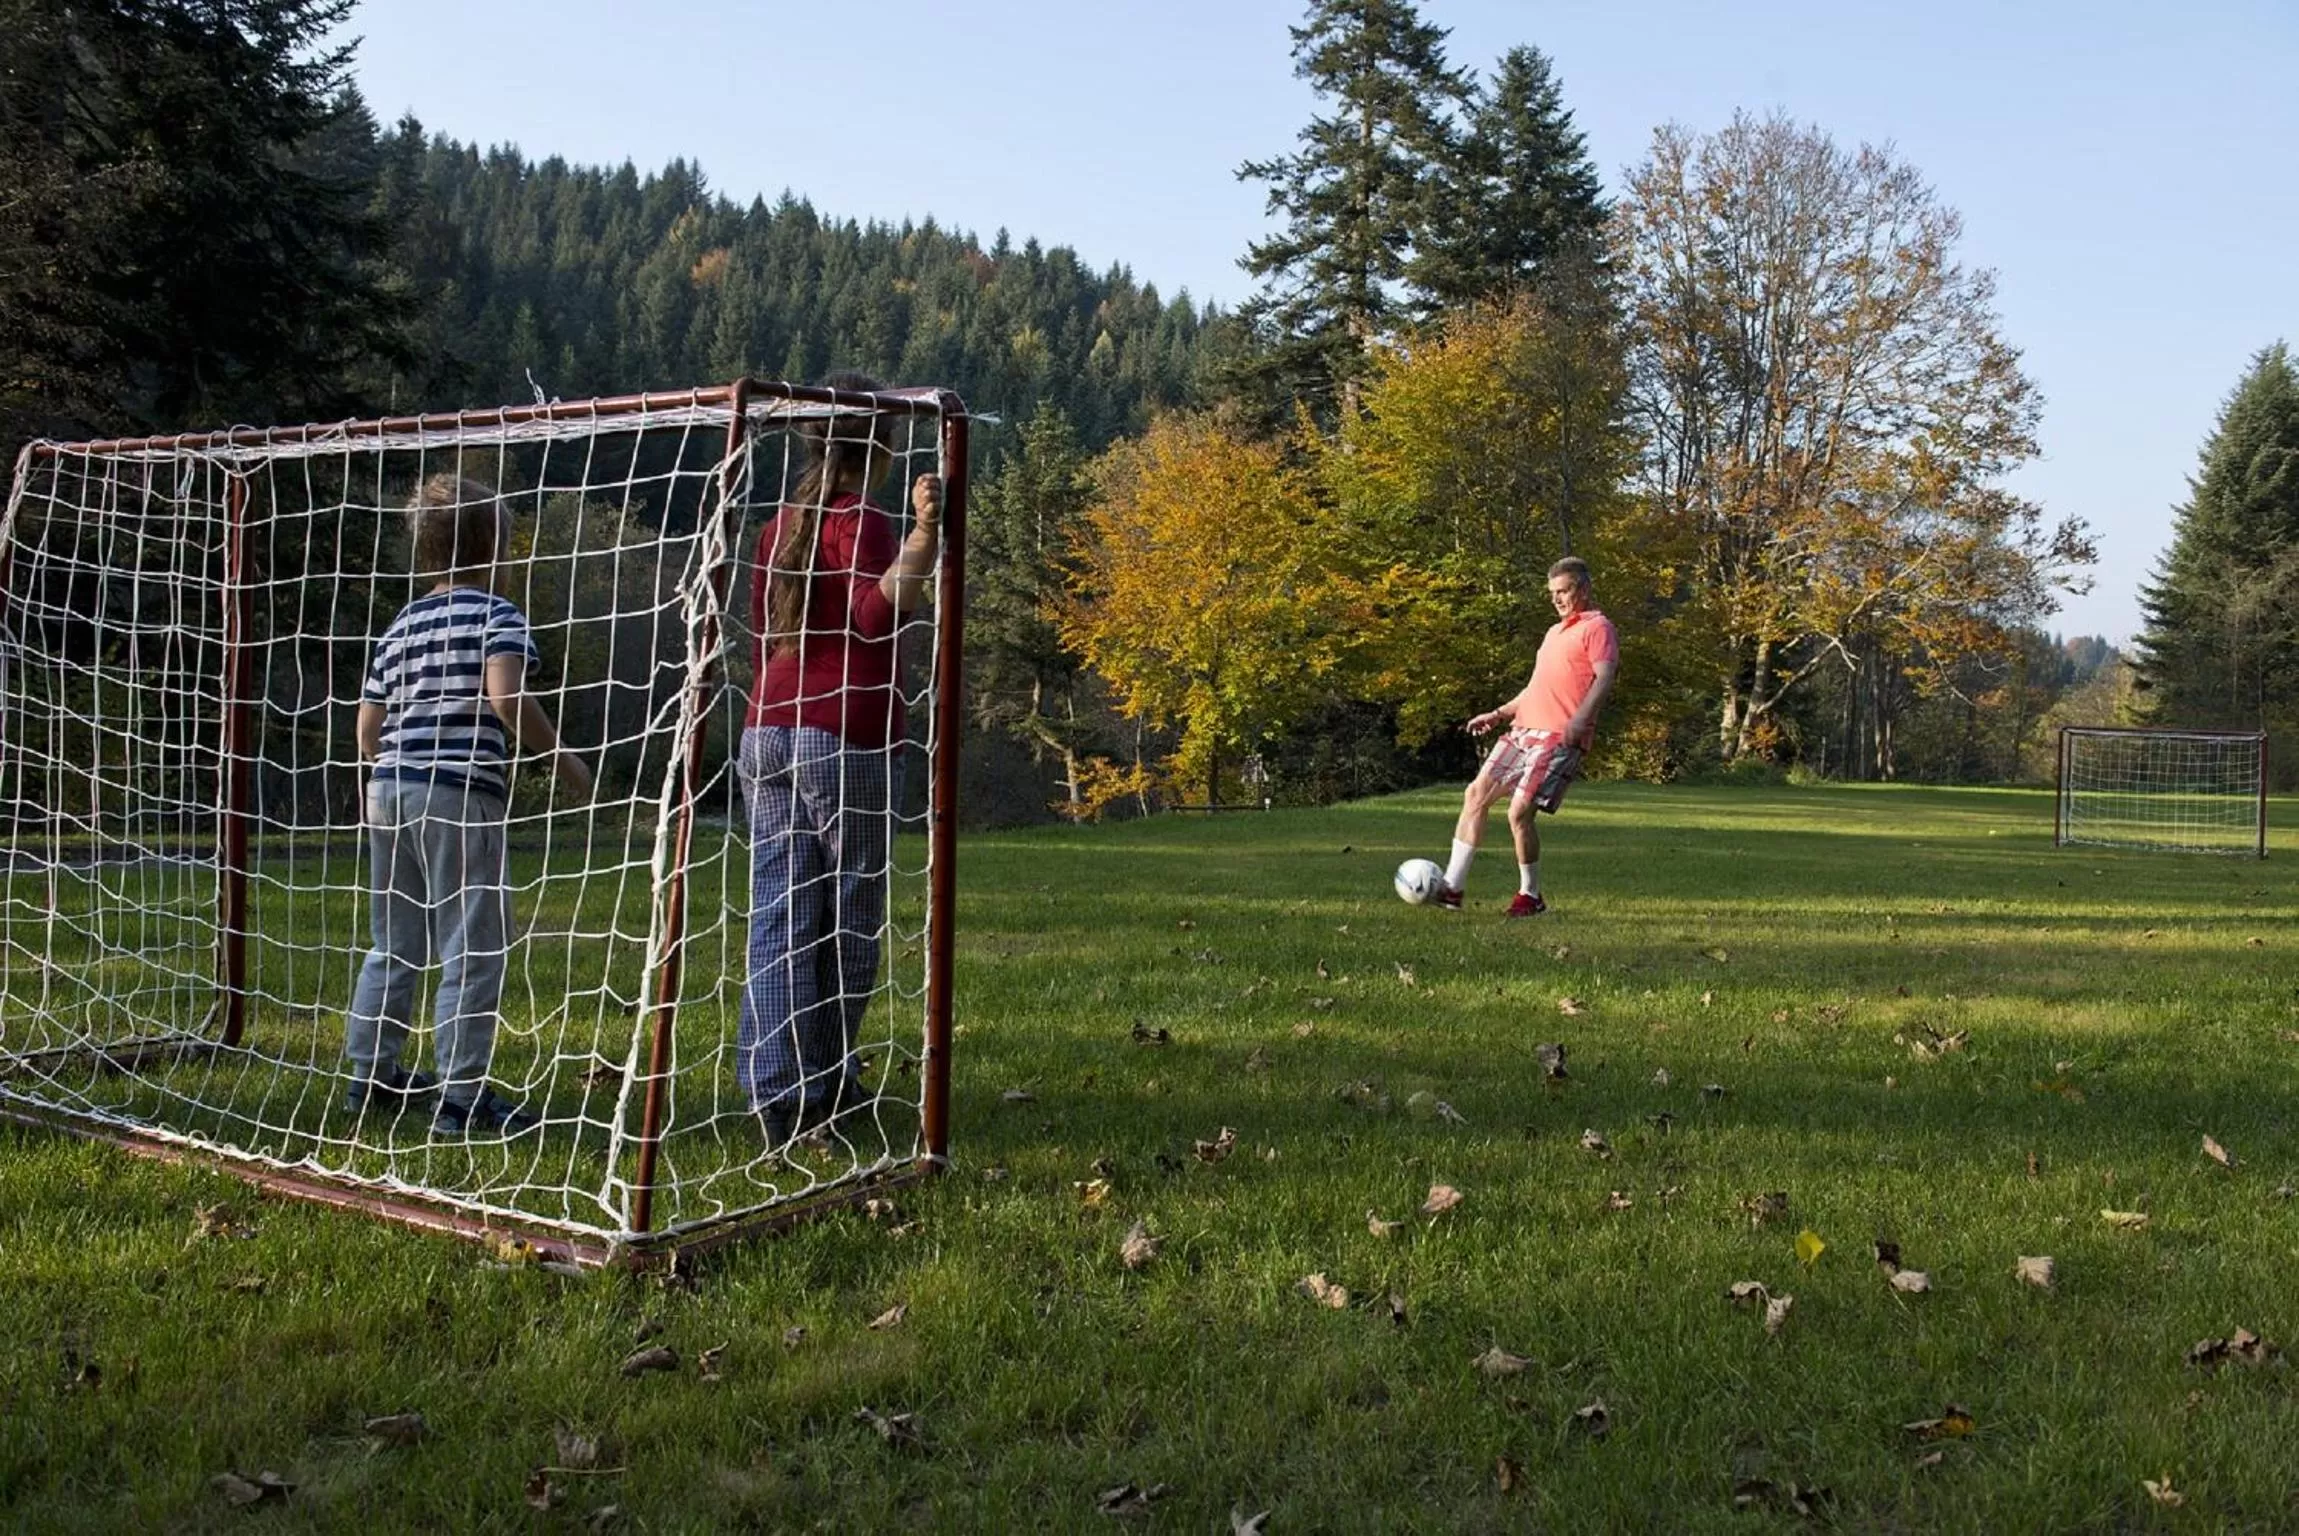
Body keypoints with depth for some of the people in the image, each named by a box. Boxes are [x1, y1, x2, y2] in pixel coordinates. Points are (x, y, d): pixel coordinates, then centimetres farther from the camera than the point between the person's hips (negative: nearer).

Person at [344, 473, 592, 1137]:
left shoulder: (401, 625, 15)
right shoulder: (497, 615, -4)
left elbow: (367, 727, 15)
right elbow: (506, 696, -20)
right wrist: (560, 759, -9)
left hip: (390, 789, 7)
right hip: (461, 793, -7)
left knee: (394, 943, 17)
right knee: (474, 946, -2)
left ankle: (370, 1074, 24)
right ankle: (461, 1094, -2)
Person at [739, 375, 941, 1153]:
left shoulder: (780, 527, 14)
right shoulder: (865, 526, -8)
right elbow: (876, 613, -26)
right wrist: (925, 535, -36)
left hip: (769, 733, 7)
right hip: (849, 739, -6)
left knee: (778, 915, 4)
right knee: (847, 916, 6)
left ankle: (776, 1092, 1)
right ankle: (825, 1085, 16)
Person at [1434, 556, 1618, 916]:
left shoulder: (1598, 628, -3)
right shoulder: (1553, 632, 25)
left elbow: (1604, 678, -16)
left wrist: (1579, 719, -31)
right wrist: (1499, 714, 25)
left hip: (1559, 738, -9)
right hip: (1522, 729, 9)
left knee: (1519, 811, -16)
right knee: (1476, 793, 1)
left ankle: (1531, 896, 3)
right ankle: (1451, 887, 2)